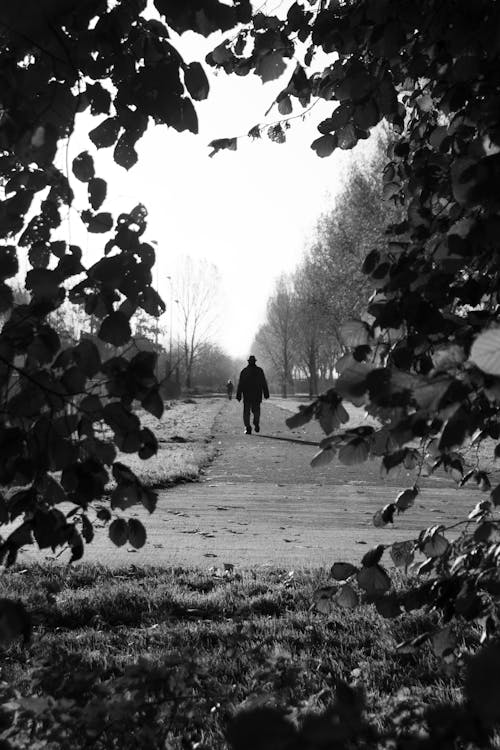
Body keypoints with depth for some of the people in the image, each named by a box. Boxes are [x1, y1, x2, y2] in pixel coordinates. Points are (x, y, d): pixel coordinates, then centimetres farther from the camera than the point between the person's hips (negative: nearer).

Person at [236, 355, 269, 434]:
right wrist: (266, 393, 4)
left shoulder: (244, 371, 2)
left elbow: (240, 384, 0)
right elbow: (264, 383, 0)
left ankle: (248, 428, -5)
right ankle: (256, 424, -7)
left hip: (247, 395, 0)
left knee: (246, 412, 4)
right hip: (257, 395, 1)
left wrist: (238, 395, 1)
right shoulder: (259, 370, 2)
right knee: (256, 410, 13)